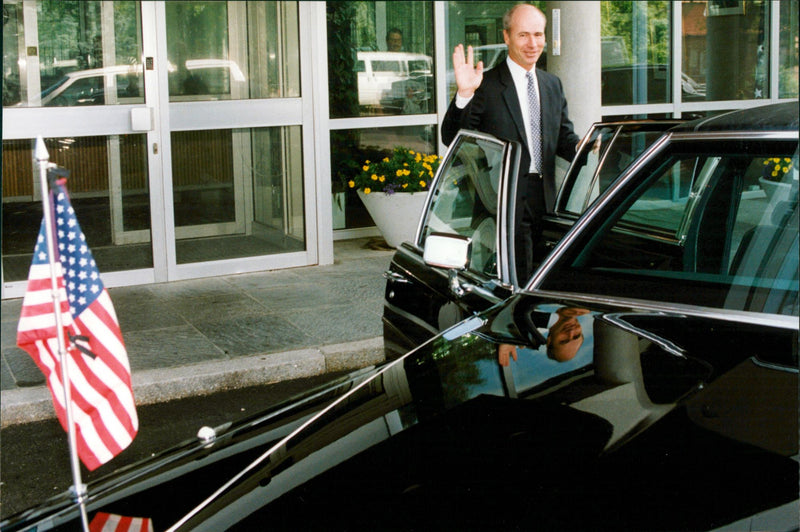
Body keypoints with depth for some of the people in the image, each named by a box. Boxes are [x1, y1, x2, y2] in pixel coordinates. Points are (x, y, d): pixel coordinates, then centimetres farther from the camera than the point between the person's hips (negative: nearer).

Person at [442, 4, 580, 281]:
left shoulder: (553, 85, 16)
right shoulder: (487, 84, -5)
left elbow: (564, 138, 17)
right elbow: (452, 138, -10)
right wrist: (464, 94, -26)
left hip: (544, 199, 6)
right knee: (518, 283, -9)